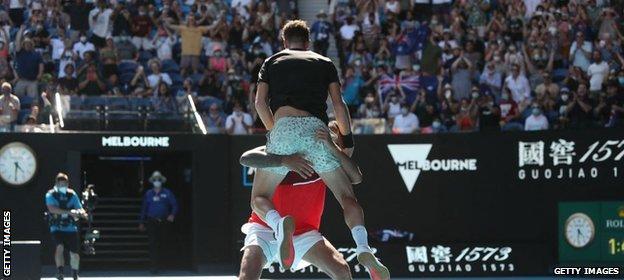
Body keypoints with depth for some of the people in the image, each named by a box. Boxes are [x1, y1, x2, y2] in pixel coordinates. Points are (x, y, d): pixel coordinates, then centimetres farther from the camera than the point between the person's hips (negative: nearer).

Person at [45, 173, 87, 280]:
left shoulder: (72, 194, 5)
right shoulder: (50, 195, -4)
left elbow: (79, 208, 3)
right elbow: (52, 209, -22)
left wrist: (82, 212, -23)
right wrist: (69, 212, -31)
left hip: (71, 229, 2)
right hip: (57, 228, -2)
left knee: (74, 253, 2)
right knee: (59, 247, -28)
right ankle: (60, 271, -24)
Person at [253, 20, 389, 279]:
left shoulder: (272, 62, 25)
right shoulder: (325, 64, 25)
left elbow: (260, 102, 13)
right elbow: (339, 105, 15)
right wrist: (348, 142, 21)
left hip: (283, 126, -1)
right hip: (316, 128, 1)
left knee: (259, 199, 10)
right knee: (347, 197, 8)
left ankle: (280, 224, -28)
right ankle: (364, 251, -21)